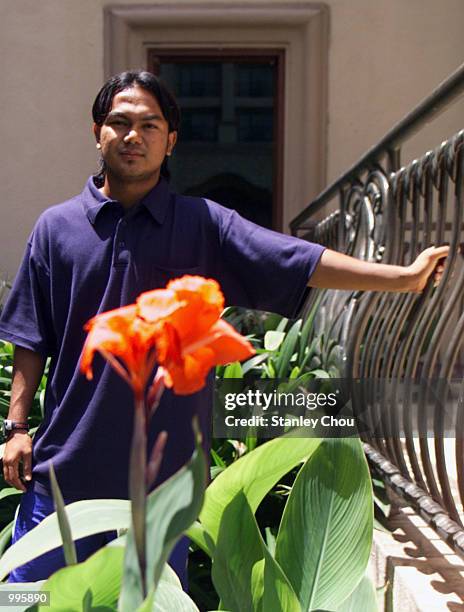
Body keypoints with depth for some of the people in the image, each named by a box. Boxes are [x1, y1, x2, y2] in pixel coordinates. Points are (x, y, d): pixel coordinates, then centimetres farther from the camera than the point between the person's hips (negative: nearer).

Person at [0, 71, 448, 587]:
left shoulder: (203, 225, -2)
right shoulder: (56, 227, 2)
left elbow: (302, 263, -11)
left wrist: (403, 276, -18)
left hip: (163, 471, -1)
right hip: (63, 467, 1)